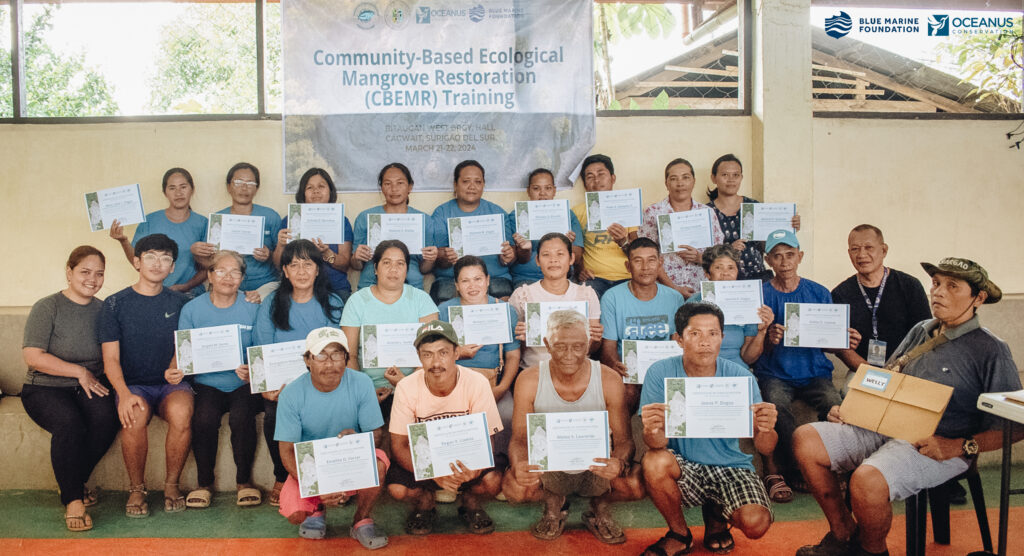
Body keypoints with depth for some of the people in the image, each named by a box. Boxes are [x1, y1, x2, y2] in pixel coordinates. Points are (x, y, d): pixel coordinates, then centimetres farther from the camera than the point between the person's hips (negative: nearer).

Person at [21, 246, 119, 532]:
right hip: (45, 389, -3)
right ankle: (73, 500, -20)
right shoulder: (47, 307, -3)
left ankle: (71, 482, -3)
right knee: (69, 422, -34)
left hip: (91, 386, 3)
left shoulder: (103, 310, 10)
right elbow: (33, 357, -11)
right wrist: (80, 372, -13)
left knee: (106, 417, -28)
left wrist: (94, 377, -7)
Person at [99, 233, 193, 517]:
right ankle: (137, 489, -11)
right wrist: (124, 393, -20)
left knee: (181, 412, -33)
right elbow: (111, 359, -1)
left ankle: (172, 484, -12)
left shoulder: (179, 302, 10)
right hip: (134, 385, -1)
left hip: (172, 383, 1)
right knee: (134, 416, -34)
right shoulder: (115, 304, 5)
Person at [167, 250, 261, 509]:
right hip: (206, 383, 1)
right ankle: (204, 482, -5)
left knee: (242, 416, -30)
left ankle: (244, 480, -7)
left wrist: (253, 372, -21)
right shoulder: (192, 309, 7)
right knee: (204, 418, -29)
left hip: (243, 385, -1)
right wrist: (175, 371, -16)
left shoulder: (252, 308, 3)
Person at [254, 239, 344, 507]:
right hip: (280, 383, 1)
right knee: (274, 413, -29)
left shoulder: (333, 304, 8)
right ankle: (282, 478, -4)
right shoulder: (271, 304, 11)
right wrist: (267, 384, -17)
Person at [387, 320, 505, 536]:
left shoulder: (477, 383, -18)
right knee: (396, 487, -27)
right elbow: (399, 445, -14)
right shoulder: (406, 388, -16)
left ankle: (471, 503, 8)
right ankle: (425, 503, 11)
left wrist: (474, 469, -39)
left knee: (492, 480, -30)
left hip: (467, 459, 0)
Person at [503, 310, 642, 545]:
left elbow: (623, 439, -10)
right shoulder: (528, 381, -14)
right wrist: (519, 467, -35)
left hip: (596, 469, 0)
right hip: (547, 470, 0)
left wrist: (620, 464, -35)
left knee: (637, 487, -27)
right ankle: (553, 502, 9)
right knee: (513, 487, -29)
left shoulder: (609, 380, -14)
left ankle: (599, 507, 11)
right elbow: (519, 439, -10)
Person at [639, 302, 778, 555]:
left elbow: (764, 448, -13)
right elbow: (658, 443, -18)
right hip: (683, 466, 0)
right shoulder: (660, 373, -12)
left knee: (756, 524, -25)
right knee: (655, 461, -31)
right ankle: (679, 534, 0)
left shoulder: (739, 376, -10)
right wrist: (653, 431, -44)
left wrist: (766, 430, -38)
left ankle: (716, 516, 15)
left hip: (731, 466, 1)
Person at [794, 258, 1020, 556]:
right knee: (805, 438, -8)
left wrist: (958, 447, -18)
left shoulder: (992, 350, -3)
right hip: (883, 428, 7)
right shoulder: (920, 331, 15)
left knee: (867, 480, -34)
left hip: (937, 448, -7)